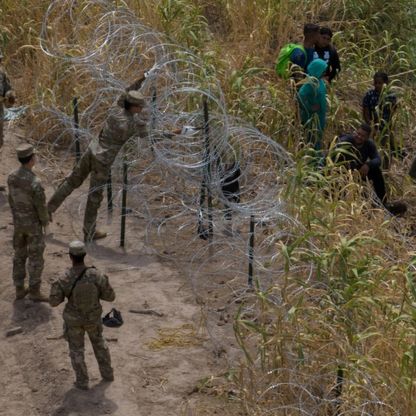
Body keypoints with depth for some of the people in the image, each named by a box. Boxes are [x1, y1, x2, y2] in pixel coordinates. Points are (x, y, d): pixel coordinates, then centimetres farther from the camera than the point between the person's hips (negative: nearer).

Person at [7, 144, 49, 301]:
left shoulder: (12, 177, -10)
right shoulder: (35, 183, -33)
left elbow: (12, 199, 3)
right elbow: (41, 206, -23)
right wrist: (45, 221, 0)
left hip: (18, 223, 6)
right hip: (34, 224, -6)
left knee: (20, 255, 19)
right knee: (35, 258, 8)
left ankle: (20, 290, 27)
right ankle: (34, 292, 17)